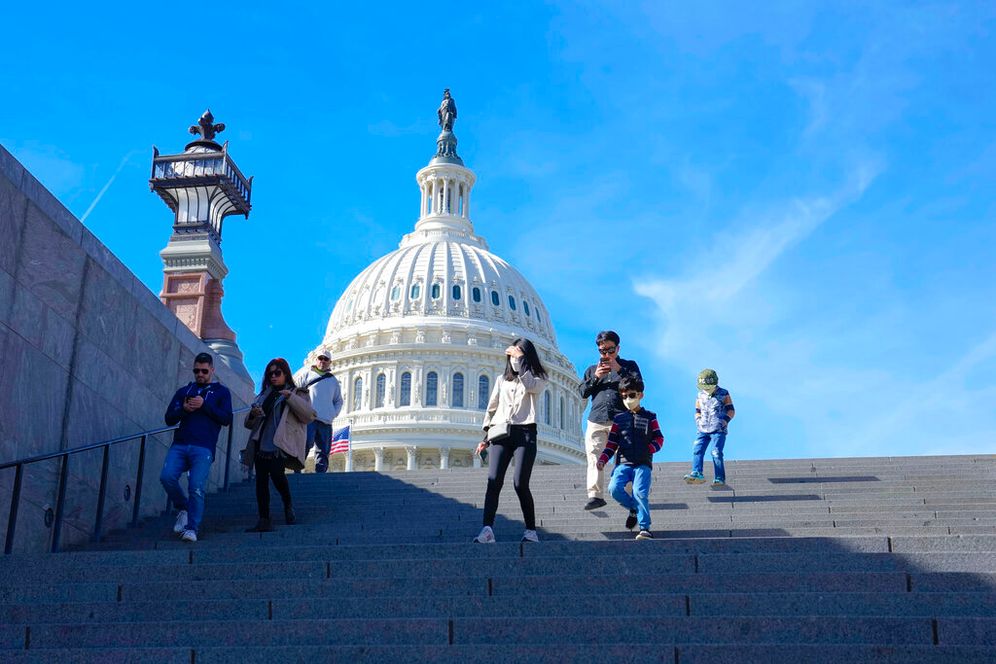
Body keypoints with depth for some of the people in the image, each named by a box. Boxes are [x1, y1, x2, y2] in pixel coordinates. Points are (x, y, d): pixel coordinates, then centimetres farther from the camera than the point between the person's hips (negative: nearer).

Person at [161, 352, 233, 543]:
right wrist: (184, 409, -5)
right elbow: (169, 418, 16)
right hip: (179, 445, 3)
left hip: (203, 448, -3)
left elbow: (227, 419, 2)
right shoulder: (183, 391, 22)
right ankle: (183, 509, 6)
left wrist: (204, 405, -7)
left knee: (196, 487, -15)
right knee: (167, 477, -19)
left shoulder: (221, 392, 15)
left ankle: (192, 528, -7)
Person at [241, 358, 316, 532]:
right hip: (261, 444, 5)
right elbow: (249, 424, 25)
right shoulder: (264, 396, 26)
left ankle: (288, 505, 1)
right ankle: (264, 521, -3)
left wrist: (291, 397, -15)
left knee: (276, 473, -25)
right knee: (261, 480, -5)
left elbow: (309, 416, -5)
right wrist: (253, 415, 1)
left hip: (281, 445, -5)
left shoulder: (298, 393, 11)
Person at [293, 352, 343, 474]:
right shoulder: (306, 373, 12)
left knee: (323, 452, 0)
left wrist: (334, 414, 12)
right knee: (306, 444, -22)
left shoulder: (333, 380, 25)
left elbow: (338, 401, 31)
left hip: (326, 421, 5)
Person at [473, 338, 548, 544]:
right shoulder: (502, 380, 22)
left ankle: (531, 530, -2)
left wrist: (520, 359, -7)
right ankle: (487, 530, -24)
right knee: (493, 482, -14)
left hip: (525, 434, -3)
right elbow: (492, 408, 21)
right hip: (500, 434, 3)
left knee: (520, 484, -13)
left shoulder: (539, 379, 11)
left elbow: (530, 385, -13)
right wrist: (486, 436, 14)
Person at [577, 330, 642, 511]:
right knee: (594, 457, -9)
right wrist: (596, 378, -2)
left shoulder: (629, 365, 16)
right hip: (596, 420, 2)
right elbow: (582, 392, 14)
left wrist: (619, 370, -9)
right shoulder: (591, 370, 25)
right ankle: (595, 495, -11)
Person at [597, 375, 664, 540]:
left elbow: (659, 439, 10)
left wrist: (648, 450, -8)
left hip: (643, 464, -2)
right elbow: (612, 442, 15)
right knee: (614, 488, -22)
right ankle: (634, 509, 6)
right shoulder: (619, 419, 16)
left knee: (639, 492, -23)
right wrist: (603, 459, 1)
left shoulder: (649, 418, 12)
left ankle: (645, 528, -13)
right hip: (623, 463, 2)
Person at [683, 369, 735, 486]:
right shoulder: (700, 396, 13)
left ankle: (720, 478, -10)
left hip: (718, 430, -4)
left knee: (716, 453, -15)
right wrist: (698, 421, 5)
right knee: (697, 450, -12)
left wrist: (724, 421, -12)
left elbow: (731, 410, 2)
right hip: (703, 430, 5)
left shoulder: (723, 394, 2)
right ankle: (697, 474, -19)